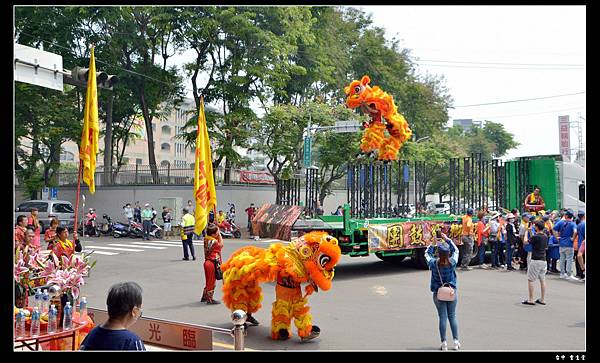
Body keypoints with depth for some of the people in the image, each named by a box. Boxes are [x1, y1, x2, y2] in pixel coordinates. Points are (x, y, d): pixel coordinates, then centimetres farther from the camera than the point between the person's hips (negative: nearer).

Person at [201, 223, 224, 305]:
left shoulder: (206, 239, 3)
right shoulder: (214, 241, -22)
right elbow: (221, 245, -3)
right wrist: (219, 234, -4)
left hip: (207, 262, 9)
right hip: (212, 263, -9)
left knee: (208, 281, 21)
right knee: (212, 282, 3)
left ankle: (204, 297, 32)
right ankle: (210, 299, 10)